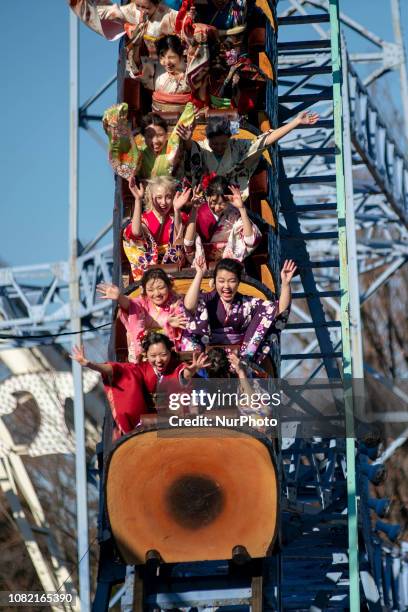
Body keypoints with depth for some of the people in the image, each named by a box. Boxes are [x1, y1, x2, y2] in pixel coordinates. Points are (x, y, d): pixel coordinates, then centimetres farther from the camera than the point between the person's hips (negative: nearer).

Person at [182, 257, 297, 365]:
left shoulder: (248, 303, 6)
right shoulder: (207, 300, 0)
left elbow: (280, 310, -1)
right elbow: (189, 306, -22)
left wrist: (285, 283, -14)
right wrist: (199, 274, -23)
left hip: (241, 356, 0)